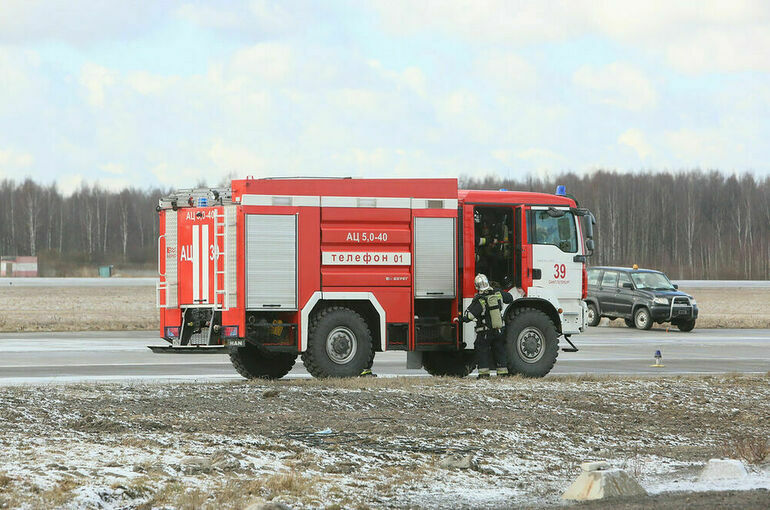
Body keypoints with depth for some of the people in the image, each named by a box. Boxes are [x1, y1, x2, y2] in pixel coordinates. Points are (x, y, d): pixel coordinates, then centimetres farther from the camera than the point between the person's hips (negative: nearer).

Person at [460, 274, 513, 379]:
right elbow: (510, 298, 14)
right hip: (500, 330, 4)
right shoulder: (498, 293, -7)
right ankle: (502, 372, 16)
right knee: (500, 351, 15)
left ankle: (483, 373, 5)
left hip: (485, 333, -4)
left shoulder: (479, 301, -22)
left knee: (482, 351, 8)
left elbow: (467, 317, -23)